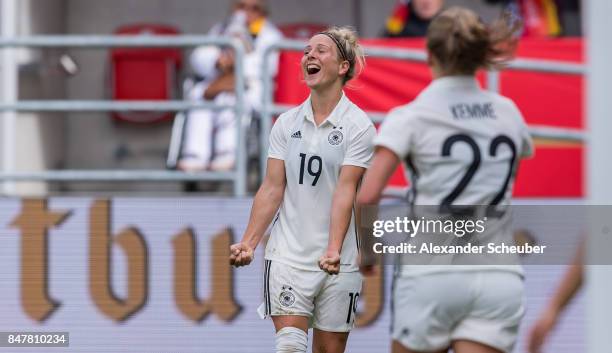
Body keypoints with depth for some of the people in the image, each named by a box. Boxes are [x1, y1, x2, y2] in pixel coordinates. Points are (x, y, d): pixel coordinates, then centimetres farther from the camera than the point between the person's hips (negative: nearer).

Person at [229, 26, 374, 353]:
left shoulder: (358, 125, -4)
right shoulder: (287, 123, 8)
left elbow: (345, 191, -13)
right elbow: (272, 188, 5)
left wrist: (333, 250, -24)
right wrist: (248, 242, -6)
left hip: (337, 262, -2)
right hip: (287, 255, 2)